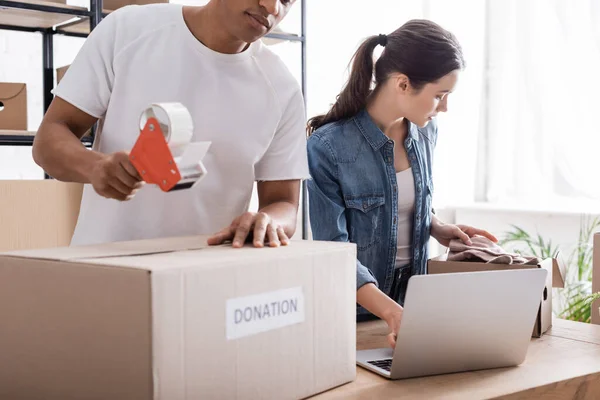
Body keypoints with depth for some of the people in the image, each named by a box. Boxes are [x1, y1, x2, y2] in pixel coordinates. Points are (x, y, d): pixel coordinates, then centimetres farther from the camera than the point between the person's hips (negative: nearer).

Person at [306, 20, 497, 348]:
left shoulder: (424, 132, 2)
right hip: (354, 311, -4)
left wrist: (438, 229, 0)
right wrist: (391, 313, -28)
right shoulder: (329, 145, -17)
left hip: (413, 296, 4)